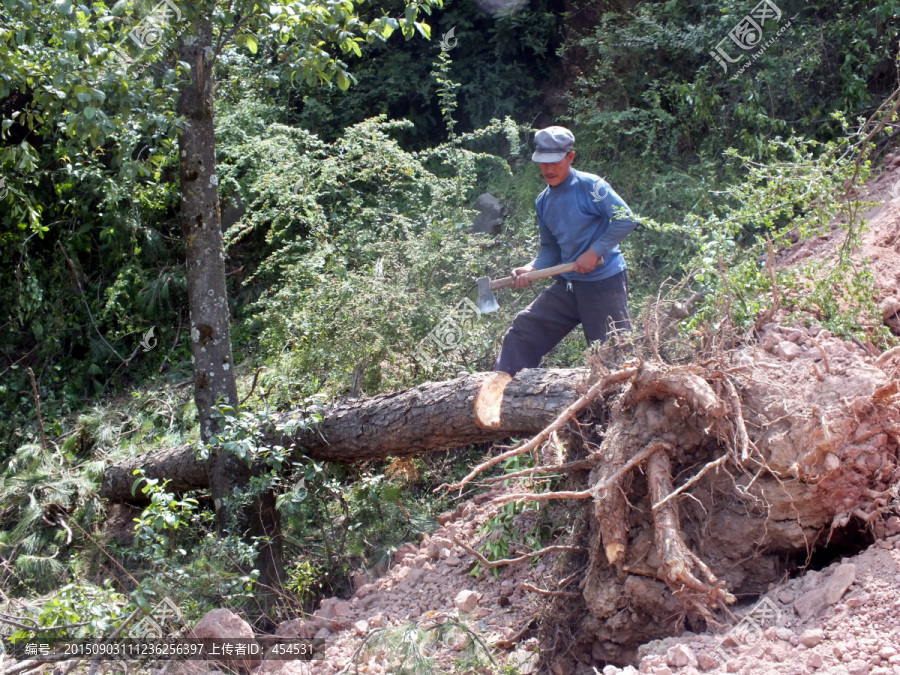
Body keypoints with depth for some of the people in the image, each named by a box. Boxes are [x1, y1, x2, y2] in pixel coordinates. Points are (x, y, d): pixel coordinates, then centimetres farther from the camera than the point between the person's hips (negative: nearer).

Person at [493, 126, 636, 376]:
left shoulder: (589, 186, -12)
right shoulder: (543, 202, 11)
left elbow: (625, 219, -17)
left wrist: (594, 252, -20)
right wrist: (531, 269, -4)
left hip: (604, 283, -7)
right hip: (568, 285, 7)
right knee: (523, 328, 5)